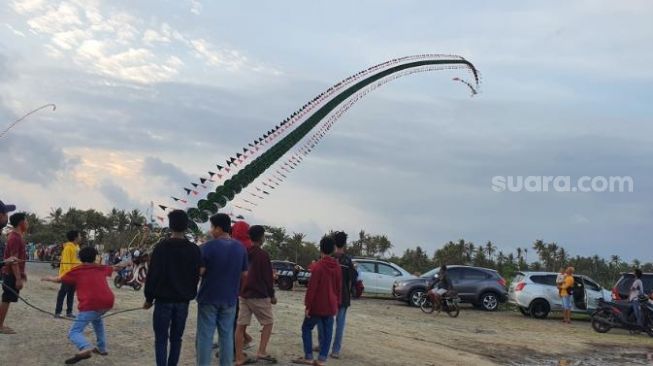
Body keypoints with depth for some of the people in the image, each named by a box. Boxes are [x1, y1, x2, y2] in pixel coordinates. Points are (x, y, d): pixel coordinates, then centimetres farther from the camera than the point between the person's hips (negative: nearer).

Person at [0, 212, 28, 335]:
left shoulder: (18, 236, 13)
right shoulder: (15, 238, -19)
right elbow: (13, 259, -22)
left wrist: (22, 273, 22)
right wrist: (18, 278, -24)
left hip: (13, 273, 10)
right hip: (12, 274, -10)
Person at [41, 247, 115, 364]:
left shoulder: (76, 271, 14)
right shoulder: (102, 268, 22)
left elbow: (59, 280, 27)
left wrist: (48, 278, 48)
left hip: (91, 305, -5)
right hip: (108, 302, 5)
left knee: (74, 332, -3)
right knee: (97, 318, 37)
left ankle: (86, 348, -35)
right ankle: (102, 348, 34)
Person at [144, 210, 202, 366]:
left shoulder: (161, 247, -9)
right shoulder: (194, 250, 2)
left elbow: (153, 275, -8)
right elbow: (197, 276, 7)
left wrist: (149, 298, 2)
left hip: (164, 300, -3)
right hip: (183, 301, 3)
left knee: (161, 339, 2)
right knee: (176, 338, 12)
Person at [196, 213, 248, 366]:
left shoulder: (208, 246, -12)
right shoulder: (241, 248, 3)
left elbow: (199, 271, -14)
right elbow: (245, 274, 8)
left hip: (209, 297, -4)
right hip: (230, 298, 4)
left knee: (205, 336, 3)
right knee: (227, 335, 10)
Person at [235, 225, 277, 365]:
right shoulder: (263, 254, -13)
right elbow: (268, 277, -11)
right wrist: (272, 295, -1)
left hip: (244, 294, 7)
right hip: (259, 295, -7)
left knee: (241, 325, 4)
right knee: (268, 322, 7)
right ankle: (262, 352, -1)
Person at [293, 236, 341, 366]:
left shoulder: (318, 266, -15)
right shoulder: (337, 267, 4)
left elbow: (312, 288, -15)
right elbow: (339, 287, 10)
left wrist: (308, 306, -11)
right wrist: (337, 304, 18)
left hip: (317, 305, -5)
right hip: (331, 306, 5)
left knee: (306, 328, 9)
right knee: (327, 332, 7)